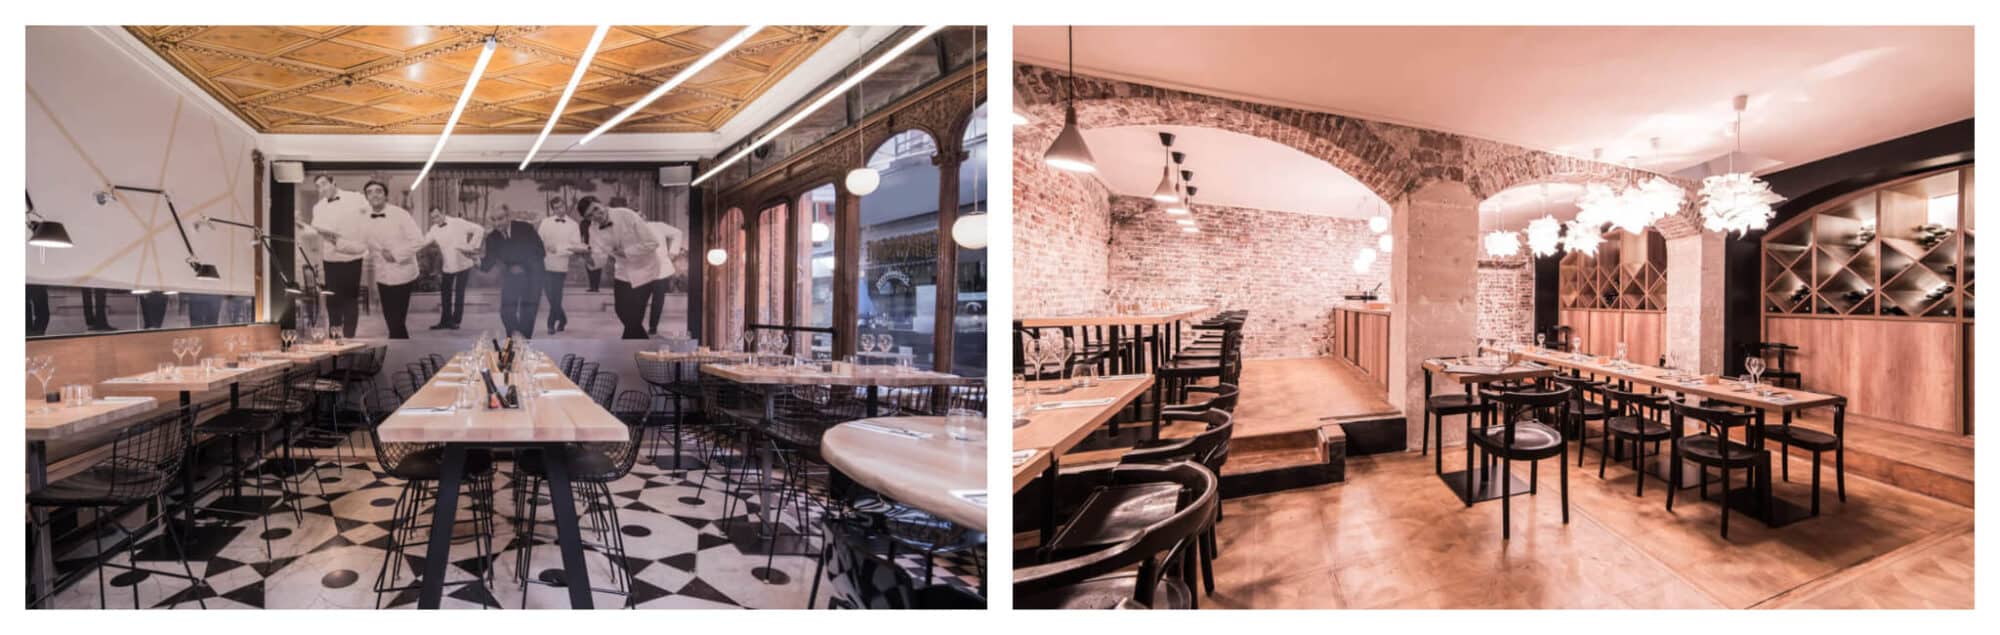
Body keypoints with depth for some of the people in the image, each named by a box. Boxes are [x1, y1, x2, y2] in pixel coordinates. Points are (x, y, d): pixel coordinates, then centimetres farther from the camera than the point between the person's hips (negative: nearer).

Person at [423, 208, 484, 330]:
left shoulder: (458, 223, -11)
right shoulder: (434, 230, 2)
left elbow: (478, 229, -12)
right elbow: (423, 242, -6)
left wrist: (472, 246, -15)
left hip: (462, 263, -5)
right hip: (447, 266, 5)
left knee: (459, 293, 2)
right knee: (445, 293, 8)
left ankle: (456, 321, 12)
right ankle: (445, 321, 18)